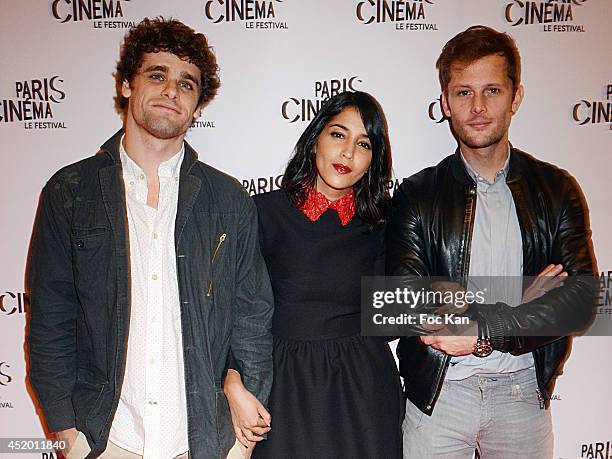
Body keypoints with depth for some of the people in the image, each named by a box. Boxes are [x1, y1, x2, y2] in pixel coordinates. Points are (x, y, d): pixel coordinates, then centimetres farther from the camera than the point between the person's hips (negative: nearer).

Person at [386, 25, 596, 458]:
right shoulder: (416, 195, -5)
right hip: (439, 392, -1)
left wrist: (482, 327, -21)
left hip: (524, 392, 2)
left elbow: (581, 297, -9)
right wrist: (522, 308, -15)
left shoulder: (557, 189, 0)